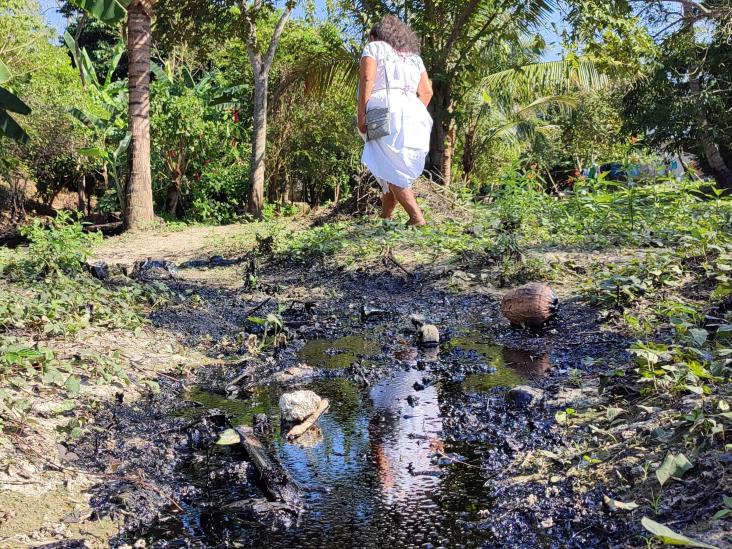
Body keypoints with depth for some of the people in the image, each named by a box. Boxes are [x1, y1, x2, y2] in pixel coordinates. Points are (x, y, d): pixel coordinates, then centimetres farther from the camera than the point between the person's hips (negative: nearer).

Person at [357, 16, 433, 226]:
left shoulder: (374, 48, 13)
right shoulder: (414, 56, 27)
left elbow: (367, 80, -4)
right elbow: (426, 92, 17)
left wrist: (361, 114, -7)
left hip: (385, 111, -6)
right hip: (412, 113, 6)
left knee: (391, 172, -9)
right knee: (397, 170, 12)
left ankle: (417, 218, -19)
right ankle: (384, 217, 13)